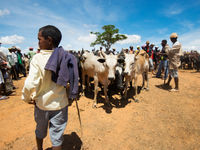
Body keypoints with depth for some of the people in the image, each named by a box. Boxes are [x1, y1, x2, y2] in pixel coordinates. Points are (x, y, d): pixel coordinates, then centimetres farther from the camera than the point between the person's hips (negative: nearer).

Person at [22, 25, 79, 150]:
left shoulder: (38, 58, -18)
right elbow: (72, 81, -5)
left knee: (40, 131, 29)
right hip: (60, 104, 1)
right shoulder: (67, 57, -9)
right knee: (57, 137, 17)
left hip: (42, 103, 0)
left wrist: (27, 98, -6)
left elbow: (30, 84, -26)